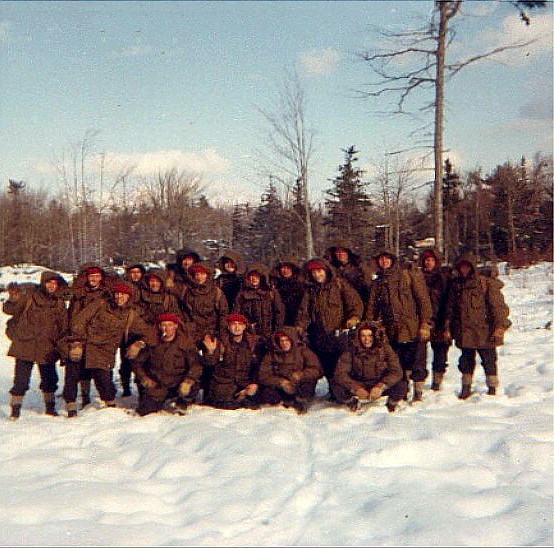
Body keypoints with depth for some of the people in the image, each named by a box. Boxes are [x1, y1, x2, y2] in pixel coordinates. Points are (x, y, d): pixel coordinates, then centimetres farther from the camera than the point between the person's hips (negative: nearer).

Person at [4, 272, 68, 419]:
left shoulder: (59, 302, 9)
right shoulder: (29, 296, -3)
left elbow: (63, 326, 15)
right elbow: (9, 309, -4)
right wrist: (14, 300, -24)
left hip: (47, 349, 4)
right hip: (25, 346, -4)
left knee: (50, 378, 11)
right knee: (21, 379, -3)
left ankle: (50, 407, 27)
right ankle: (15, 410, 8)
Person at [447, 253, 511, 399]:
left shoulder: (487, 284, -4)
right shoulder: (456, 285, 10)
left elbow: (498, 306, -7)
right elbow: (451, 309, 17)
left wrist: (500, 326, -15)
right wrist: (450, 328, 14)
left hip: (485, 332, -4)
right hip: (464, 332, 4)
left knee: (489, 360, 3)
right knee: (466, 360, 10)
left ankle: (492, 388, 16)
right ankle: (466, 387, 23)